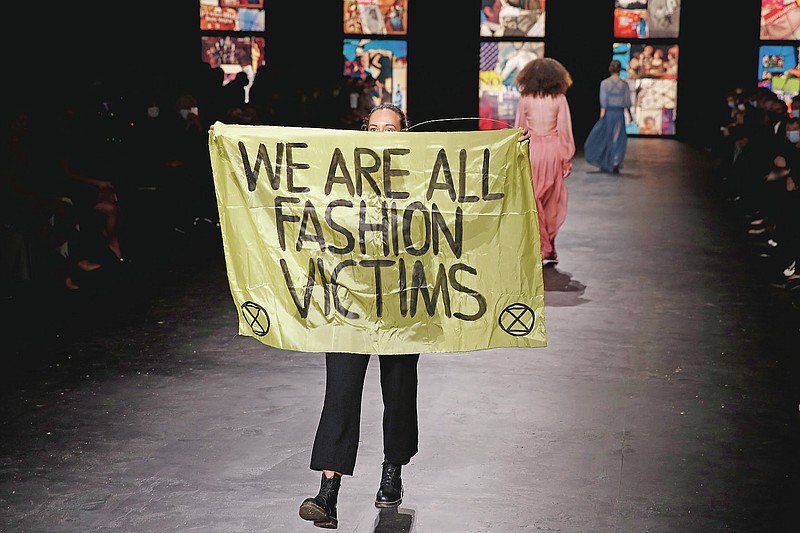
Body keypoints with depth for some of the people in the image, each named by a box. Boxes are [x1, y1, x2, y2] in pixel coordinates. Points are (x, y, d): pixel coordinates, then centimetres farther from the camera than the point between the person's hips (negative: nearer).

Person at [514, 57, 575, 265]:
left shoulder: (525, 99, -3)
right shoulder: (559, 99, -5)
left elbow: (518, 129, 2)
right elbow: (565, 131, -4)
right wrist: (567, 158, 5)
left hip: (531, 151, -1)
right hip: (553, 151, 1)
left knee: (532, 201, 6)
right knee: (552, 202, 12)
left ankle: (541, 248, 5)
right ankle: (550, 250, 19)